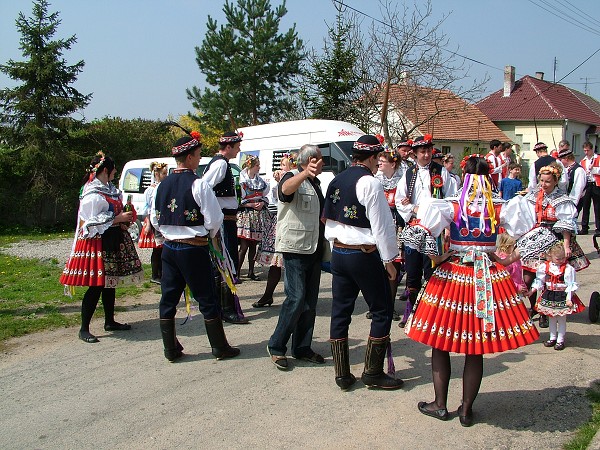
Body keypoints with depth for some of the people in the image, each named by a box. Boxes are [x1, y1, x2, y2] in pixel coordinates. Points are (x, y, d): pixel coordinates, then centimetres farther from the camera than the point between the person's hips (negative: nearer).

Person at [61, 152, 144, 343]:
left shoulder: (108, 189, 13)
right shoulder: (92, 195, -15)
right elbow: (92, 222, -19)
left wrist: (124, 220, 6)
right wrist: (118, 219, -17)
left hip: (112, 242, 9)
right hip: (97, 243, -9)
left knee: (109, 283, 15)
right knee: (96, 286, -7)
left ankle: (110, 321, 27)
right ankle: (84, 329, 1)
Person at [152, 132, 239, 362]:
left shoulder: (163, 185, 4)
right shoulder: (198, 185, -14)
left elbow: (155, 219, 11)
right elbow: (214, 220, -13)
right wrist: (209, 235, 7)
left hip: (169, 247, 6)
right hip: (193, 249, -5)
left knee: (168, 298, 12)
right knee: (207, 299, 5)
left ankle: (171, 349, 19)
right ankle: (220, 347, 15)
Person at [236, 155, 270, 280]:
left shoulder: (260, 181, 15)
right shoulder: (241, 180, -6)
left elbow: (265, 197, 19)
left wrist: (262, 203, -1)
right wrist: (250, 205, -16)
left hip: (258, 216, 6)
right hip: (245, 215, -6)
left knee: (253, 245, 9)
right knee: (244, 246, -8)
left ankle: (251, 271, 17)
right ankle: (237, 271, 0)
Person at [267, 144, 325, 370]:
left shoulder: (315, 183, 19)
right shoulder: (292, 177, -8)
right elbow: (286, 188, -34)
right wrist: (305, 173, -52)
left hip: (314, 249, 9)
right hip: (295, 248, -9)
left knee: (310, 301, 9)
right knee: (296, 298, -12)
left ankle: (302, 348, 18)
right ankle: (276, 346, 0)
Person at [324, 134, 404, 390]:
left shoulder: (336, 182, 10)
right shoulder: (370, 183, -13)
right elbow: (382, 226, -14)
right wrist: (389, 260, -6)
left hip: (338, 253, 8)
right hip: (364, 255, -7)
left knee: (340, 311, 10)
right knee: (382, 311, 6)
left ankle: (342, 375, 17)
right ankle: (373, 373, 11)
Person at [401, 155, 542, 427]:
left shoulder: (450, 206, -8)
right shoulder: (501, 207, -2)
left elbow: (414, 234, -18)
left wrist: (435, 257, -5)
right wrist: (509, 258, 8)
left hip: (453, 276, -2)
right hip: (490, 279, 2)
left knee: (440, 343, 14)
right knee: (475, 350, 11)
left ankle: (440, 405, 22)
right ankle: (466, 409, 20)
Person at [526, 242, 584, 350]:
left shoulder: (568, 269, -12)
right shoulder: (545, 267, -3)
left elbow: (570, 285, -10)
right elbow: (539, 281, 6)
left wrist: (569, 298, -14)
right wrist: (532, 290, 0)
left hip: (562, 296, -4)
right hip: (549, 296, 4)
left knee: (561, 318, 5)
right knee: (551, 318, 15)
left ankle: (560, 340, 17)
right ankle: (552, 338, 29)